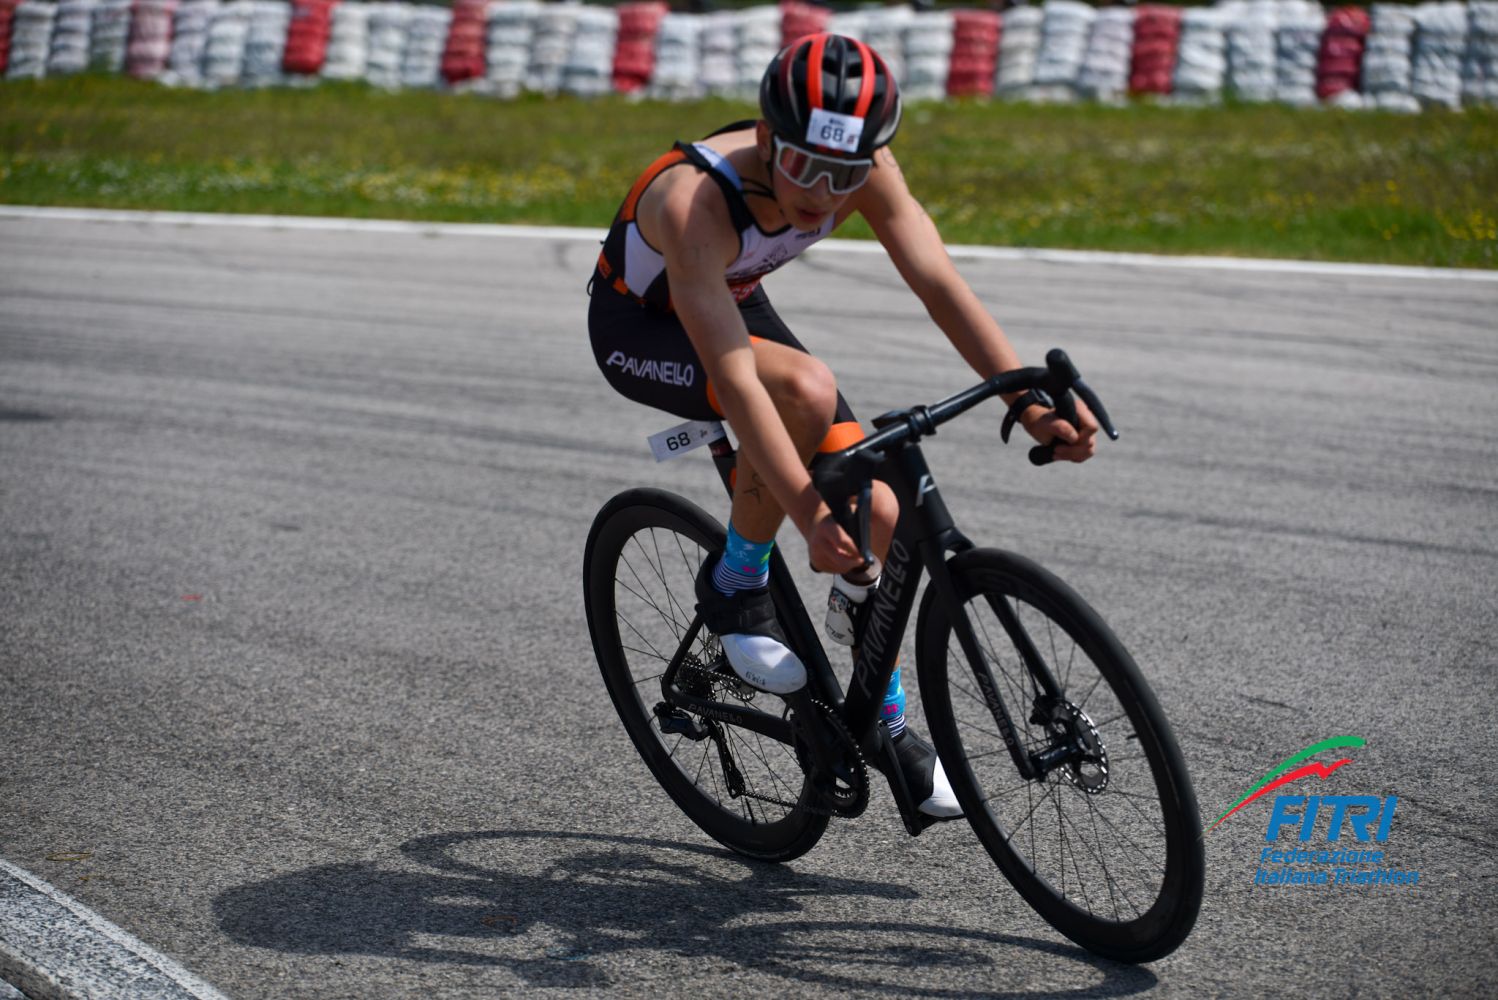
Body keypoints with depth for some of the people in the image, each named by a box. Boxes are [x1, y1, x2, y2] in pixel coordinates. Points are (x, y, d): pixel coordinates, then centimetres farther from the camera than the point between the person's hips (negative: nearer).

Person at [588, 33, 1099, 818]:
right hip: (640, 326, -5)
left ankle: (886, 720, 16)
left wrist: (1031, 405, -34)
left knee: (879, 516, -7)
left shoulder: (864, 169, -24)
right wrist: (808, 513, -50)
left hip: (734, 305, 6)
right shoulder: (696, 200, -40)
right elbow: (734, 377, -45)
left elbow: (939, 284, -25)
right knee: (805, 389, -36)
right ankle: (735, 584, -13)